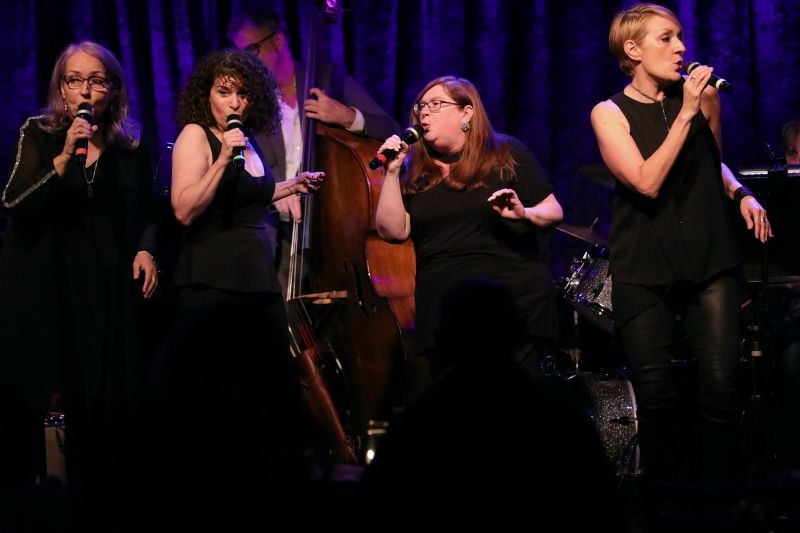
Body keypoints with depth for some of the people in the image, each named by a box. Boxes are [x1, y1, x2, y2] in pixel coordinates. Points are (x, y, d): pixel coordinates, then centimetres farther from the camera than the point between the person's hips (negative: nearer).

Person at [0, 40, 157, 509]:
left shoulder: (131, 148, 9)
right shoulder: (38, 134, 2)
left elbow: (147, 215, 19)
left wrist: (146, 250, 0)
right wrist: (65, 157, -20)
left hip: (105, 288, 2)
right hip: (41, 285, -2)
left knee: (101, 402, -2)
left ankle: (92, 486, 7)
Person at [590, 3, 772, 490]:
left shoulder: (702, 93, 6)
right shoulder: (611, 114, -3)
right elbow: (647, 181, -17)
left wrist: (742, 194, 5)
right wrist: (685, 115, -18)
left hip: (711, 261, 2)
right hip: (645, 271, -2)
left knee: (721, 387, -8)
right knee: (656, 395, 0)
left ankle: (719, 484, 4)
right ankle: (667, 483, 15)